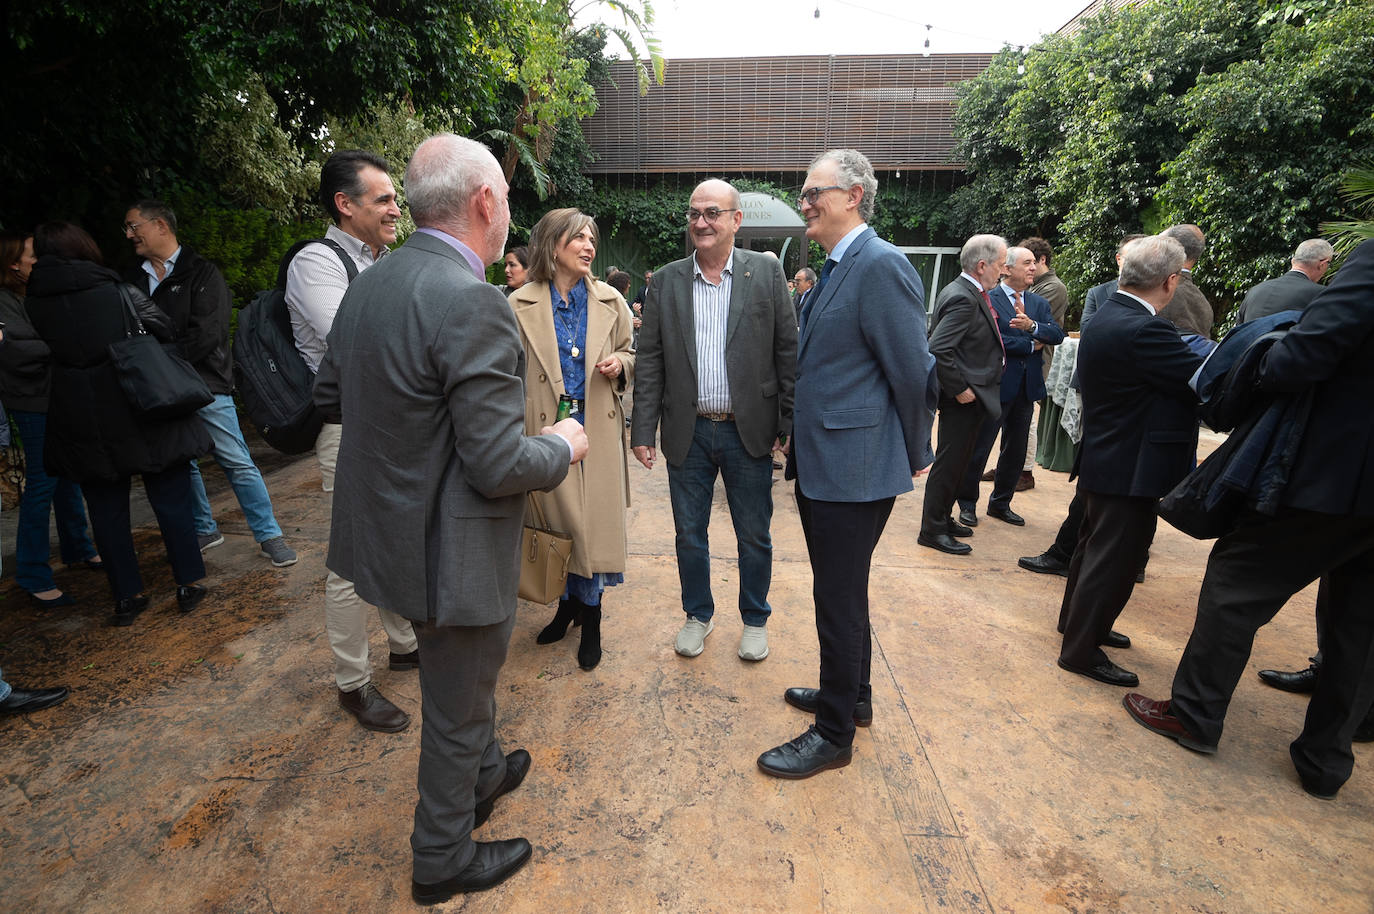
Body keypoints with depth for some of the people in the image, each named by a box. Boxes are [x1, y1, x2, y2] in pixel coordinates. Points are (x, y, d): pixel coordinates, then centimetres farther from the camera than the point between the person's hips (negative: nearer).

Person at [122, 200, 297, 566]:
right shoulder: (133, 280, 16)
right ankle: (203, 530, 27)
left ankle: (269, 536, 2)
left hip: (205, 386, -6)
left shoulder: (201, 273, -2)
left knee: (237, 463, -5)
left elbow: (206, 334, -12)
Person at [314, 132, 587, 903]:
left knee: (470, 675, 31)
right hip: (453, 547, -9)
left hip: (391, 524, 9)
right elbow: (499, 468, -27)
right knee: (457, 705, 15)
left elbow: (331, 396, 12)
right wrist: (565, 445, -9)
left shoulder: (370, 283, 2)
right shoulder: (473, 303, -26)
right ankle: (444, 860, 40)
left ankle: (483, 772, 56)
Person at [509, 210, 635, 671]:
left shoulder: (610, 301, 5)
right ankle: (570, 604, 31)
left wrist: (620, 365, -8)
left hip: (598, 428, 1)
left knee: (594, 522, 3)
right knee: (558, 520, 8)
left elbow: (630, 353, 15)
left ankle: (588, 617, 21)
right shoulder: (521, 304, -1)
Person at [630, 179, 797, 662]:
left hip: (748, 430, -1)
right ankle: (698, 615, 35)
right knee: (689, 535, 13)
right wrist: (642, 430, -2)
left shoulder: (767, 272, 0)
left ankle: (755, 619, 33)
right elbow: (649, 361, 3)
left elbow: (788, 351, -1)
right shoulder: (666, 281, 5)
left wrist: (791, 424, -6)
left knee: (754, 536, 11)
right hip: (687, 432, 2)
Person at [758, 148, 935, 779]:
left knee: (839, 599, 3)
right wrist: (798, 441, 14)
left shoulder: (881, 265, -15)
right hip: (820, 464, 10)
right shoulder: (834, 269, 14)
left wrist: (915, 457, -5)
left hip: (854, 467, -9)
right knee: (841, 591, 21)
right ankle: (852, 696, 42)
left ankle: (834, 734, 23)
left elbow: (913, 371, -15)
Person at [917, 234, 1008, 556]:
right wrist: (960, 389, -22)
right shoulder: (963, 298, -20)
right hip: (963, 399, -11)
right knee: (950, 463, -1)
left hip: (970, 396, 11)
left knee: (957, 462, 18)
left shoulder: (966, 293, 12)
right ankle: (932, 530, 10)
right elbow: (938, 349, -29)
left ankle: (943, 519, 31)